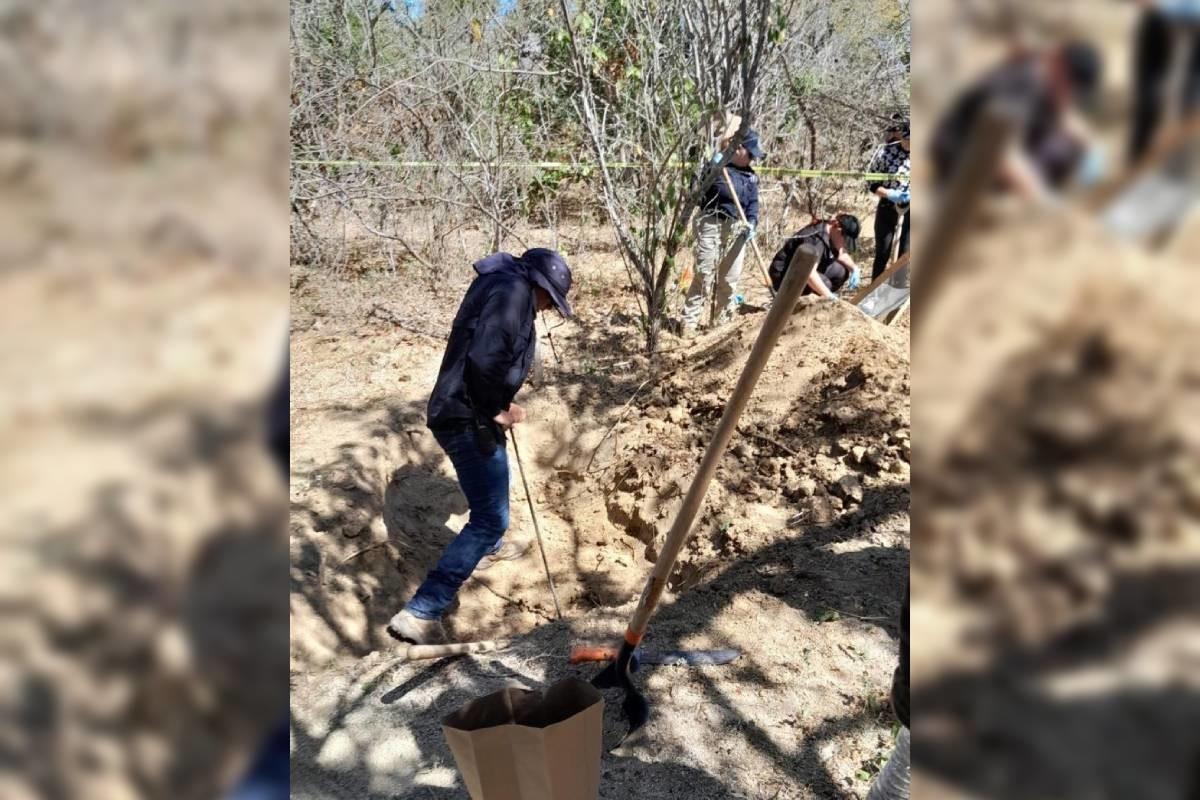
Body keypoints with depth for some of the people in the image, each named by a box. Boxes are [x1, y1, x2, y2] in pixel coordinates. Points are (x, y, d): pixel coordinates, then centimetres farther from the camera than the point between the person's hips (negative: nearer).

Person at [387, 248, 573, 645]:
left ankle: (490, 547, 59)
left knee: (492, 490, 32)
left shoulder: (497, 286, 16)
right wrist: (494, 411, -14)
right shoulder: (513, 290, -15)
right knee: (491, 517, -7)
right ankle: (419, 613, -6)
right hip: (468, 420, -10)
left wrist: (499, 407, 10)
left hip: (464, 414, 10)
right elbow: (484, 359, -28)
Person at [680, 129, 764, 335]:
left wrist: (752, 223, -13)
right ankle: (689, 322, -3)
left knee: (730, 278, 9)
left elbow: (753, 203, 7)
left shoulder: (750, 176, 10)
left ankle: (723, 321, 21)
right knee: (704, 275, -9)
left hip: (736, 229, 6)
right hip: (711, 225, -5)